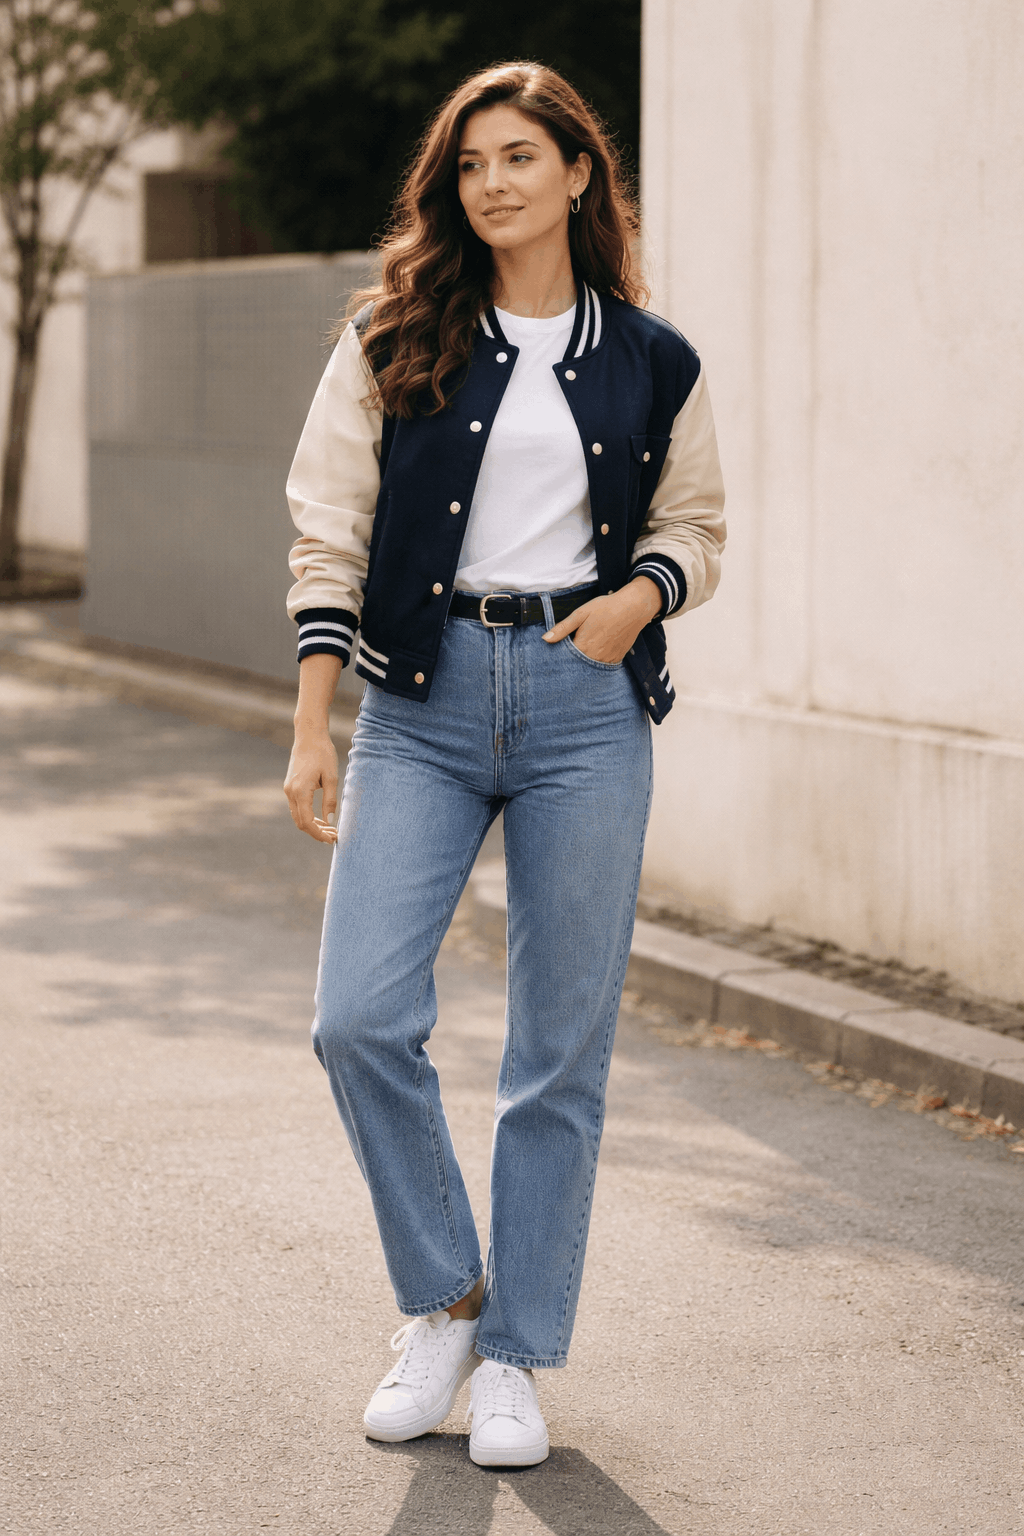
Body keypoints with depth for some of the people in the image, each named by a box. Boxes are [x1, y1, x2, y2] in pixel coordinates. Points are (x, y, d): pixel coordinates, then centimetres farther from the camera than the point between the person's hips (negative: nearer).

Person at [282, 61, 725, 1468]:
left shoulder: (652, 363, 7)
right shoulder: (393, 345, 5)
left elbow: (695, 526, 18)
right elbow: (331, 537, 4)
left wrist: (641, 594, -4)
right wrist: (311, 729, -3)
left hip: (587, 704, 0)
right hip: (425, 701, 0)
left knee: (562, 1048, 2)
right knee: (361, 1015, -10)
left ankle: (515, 1360, 16)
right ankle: (442, 1303, 12)